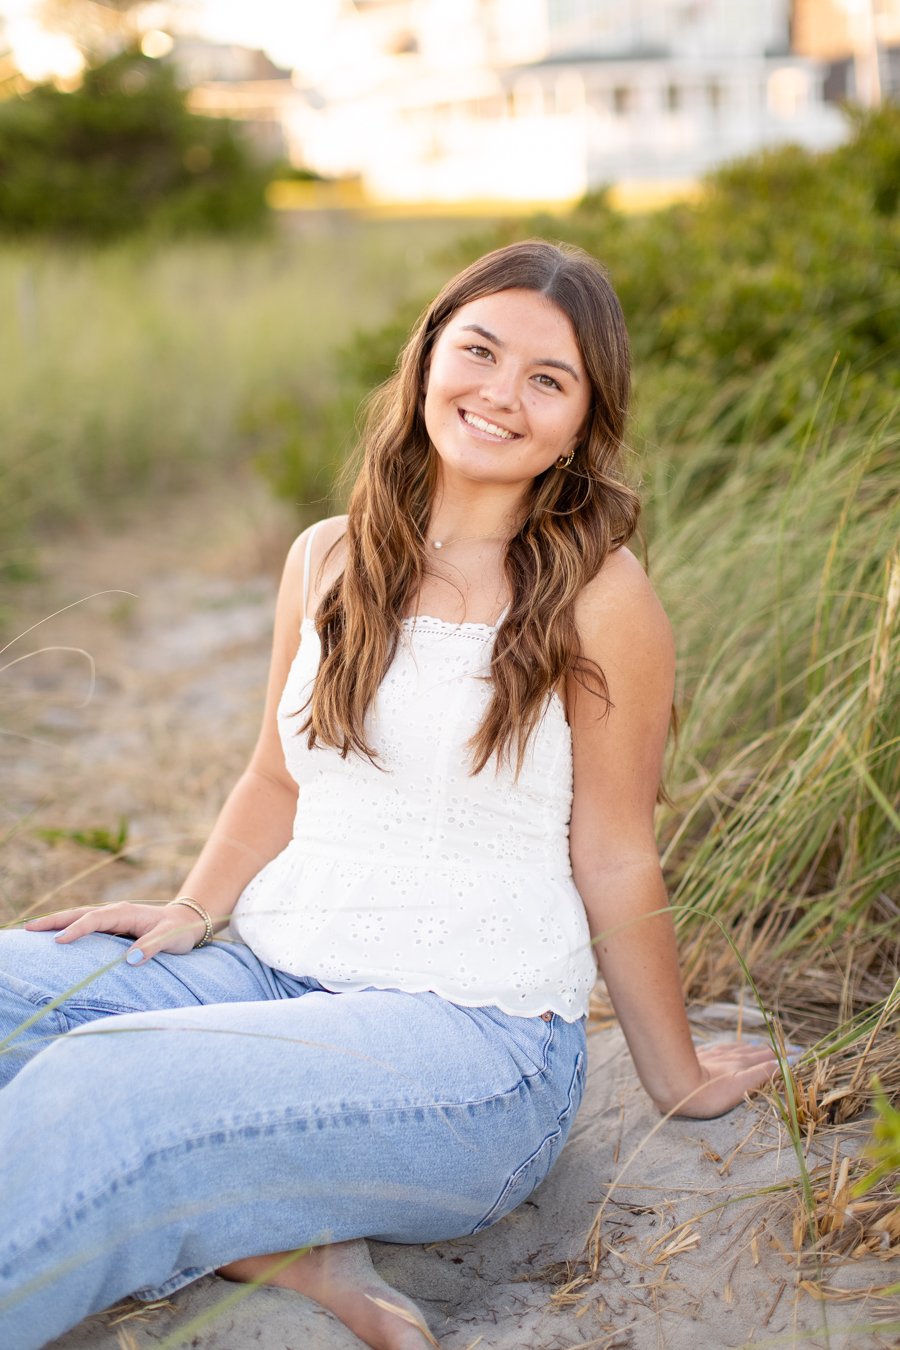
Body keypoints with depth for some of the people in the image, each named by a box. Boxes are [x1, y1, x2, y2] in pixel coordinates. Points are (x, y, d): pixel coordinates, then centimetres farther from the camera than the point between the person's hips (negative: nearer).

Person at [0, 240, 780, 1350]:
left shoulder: (597, 595, -8)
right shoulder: (327, 559, 8)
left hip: (477, 1037, -6)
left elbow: (615, 860, 0)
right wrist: (191, 912, 4)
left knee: (100, 1087, -29)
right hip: (269, 972, 7)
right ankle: (272, 1237, -16)